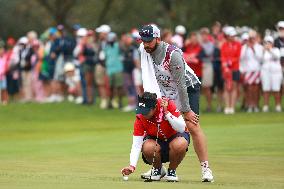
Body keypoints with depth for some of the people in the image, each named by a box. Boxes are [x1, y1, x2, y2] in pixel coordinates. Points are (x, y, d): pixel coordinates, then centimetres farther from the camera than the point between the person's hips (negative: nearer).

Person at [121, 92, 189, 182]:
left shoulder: (168, 104, -26)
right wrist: (132, 166, -34)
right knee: (147, 148, -34)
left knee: (179, 145, -37)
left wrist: (166, 113, -37)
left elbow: (181, 128, -29)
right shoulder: (140, 117, -21)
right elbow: (136, 145, -22)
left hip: (174, 136, -1)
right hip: (155, 139, 1)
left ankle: (172, 171, -7)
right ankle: (157, 169, 0)